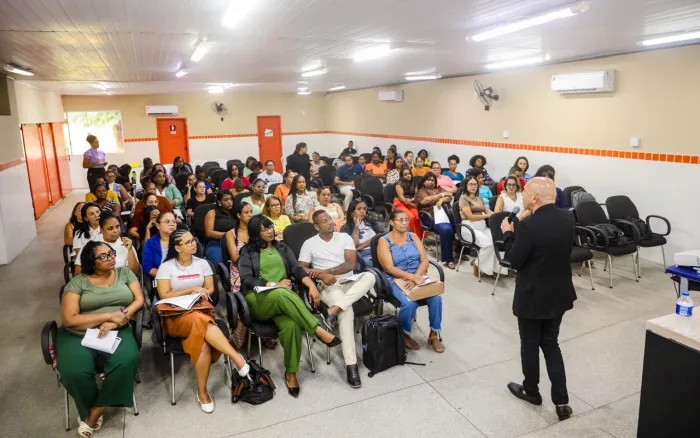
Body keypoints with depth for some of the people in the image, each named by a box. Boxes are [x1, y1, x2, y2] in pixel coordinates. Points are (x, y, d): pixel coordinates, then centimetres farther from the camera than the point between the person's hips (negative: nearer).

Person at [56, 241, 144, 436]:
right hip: (78, 334, -1)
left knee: (127, 360, -31)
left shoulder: (124, 273, 9)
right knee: (74, 372, -31)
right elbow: (69, 320, -8)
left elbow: (139, 300, 3)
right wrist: (109, 315, -15)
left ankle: (92, 415, -8)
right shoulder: (77, 282, 0)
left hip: (116, 331, 2)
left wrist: (115, 321, -13)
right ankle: (93, 410, 3)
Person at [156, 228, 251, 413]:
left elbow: (210, 288, 12)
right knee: (199, 321, -39)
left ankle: (202, 391, -20)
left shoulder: (202, 263, 11)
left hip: (201, 308, 2)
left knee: (202, 339, -32)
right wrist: (192, 289, -10)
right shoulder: (166, 267, 2)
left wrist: (201, 293, -11)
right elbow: (164, 295, -4)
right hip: (176, 315, -2)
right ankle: (237, 358, -39)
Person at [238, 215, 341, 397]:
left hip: (283, 298, 2)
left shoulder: (282, 247, 20)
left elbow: (297, 269, 6)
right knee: (282, 294, -40)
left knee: (291, 325, -33)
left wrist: (311, 285, -13)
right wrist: (275, 284, -12)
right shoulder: (247, 251, 11)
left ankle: (291, 373, -20)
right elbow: (246, 280, -1)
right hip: (258, 299, -2)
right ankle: (318, 330, -36)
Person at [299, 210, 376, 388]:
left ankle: (333, 310, -37)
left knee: (370, 276, -31)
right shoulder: (309, 243, 7)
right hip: (328, 286, -3)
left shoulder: (345, 237, 10)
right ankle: (351, 365, -30)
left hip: (350, 283, 3)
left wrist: (325, 270, -11)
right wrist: (323, 276, -17)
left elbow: (351, 263, -1)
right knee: (347, 311, -34)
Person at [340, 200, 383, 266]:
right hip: (363, 255, -5)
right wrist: (356, 226, -6)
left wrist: (362, 245, -4)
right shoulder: (346, 228, 7)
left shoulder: (370, 221, 21)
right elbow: (354, 245, -7)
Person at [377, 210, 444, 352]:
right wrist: (412, 276, -26)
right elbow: (389, 268, -14)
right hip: (396, 279, -4)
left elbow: (424, 260, 1)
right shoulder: (384, 241, -4)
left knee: (436, 297, -23)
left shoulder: (413, 236, 9)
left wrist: (416, 277, -18)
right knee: (410, 302, -32)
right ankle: (405, 334, -3)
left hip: (418, 276, 4)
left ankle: (434, 334, -3)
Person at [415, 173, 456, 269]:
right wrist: (442, 195, 2)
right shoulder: (421, 192, 14)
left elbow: (449, 198, 15)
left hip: (444, 213, 5)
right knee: (446, 229, -33)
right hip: (431, 217, -5)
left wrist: (441, 200, -6)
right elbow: (427, 200, -6)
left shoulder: (439, 189, 28)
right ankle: (448, 259, -25)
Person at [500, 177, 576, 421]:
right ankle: (561, 400, 21)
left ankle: (531, 391, 34)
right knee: (551, 344, 20)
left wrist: (508, 234, -4)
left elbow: (514, 261, -17)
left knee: (530, 345, 15)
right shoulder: (567, 219, -4)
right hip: (559, 294, 7)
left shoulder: (529, 226, -25)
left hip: (532, 297, -6)